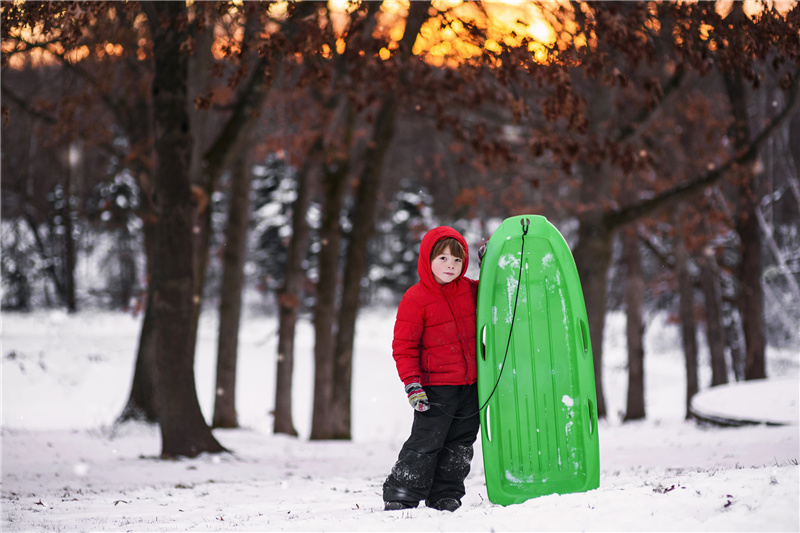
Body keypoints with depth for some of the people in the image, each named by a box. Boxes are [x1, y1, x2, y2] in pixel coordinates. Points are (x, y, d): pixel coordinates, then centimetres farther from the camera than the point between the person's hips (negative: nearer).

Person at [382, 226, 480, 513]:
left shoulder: (470, 290, 4)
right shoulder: (415, 299, -11)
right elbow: (403, 346, -9)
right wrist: (412, 383, -17)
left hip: (470, 384, 6)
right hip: (436, 387, -6)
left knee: (460, 444, 10)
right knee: (425, 443, -5)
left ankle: (445, 497, 20)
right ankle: (399, 497, 4)